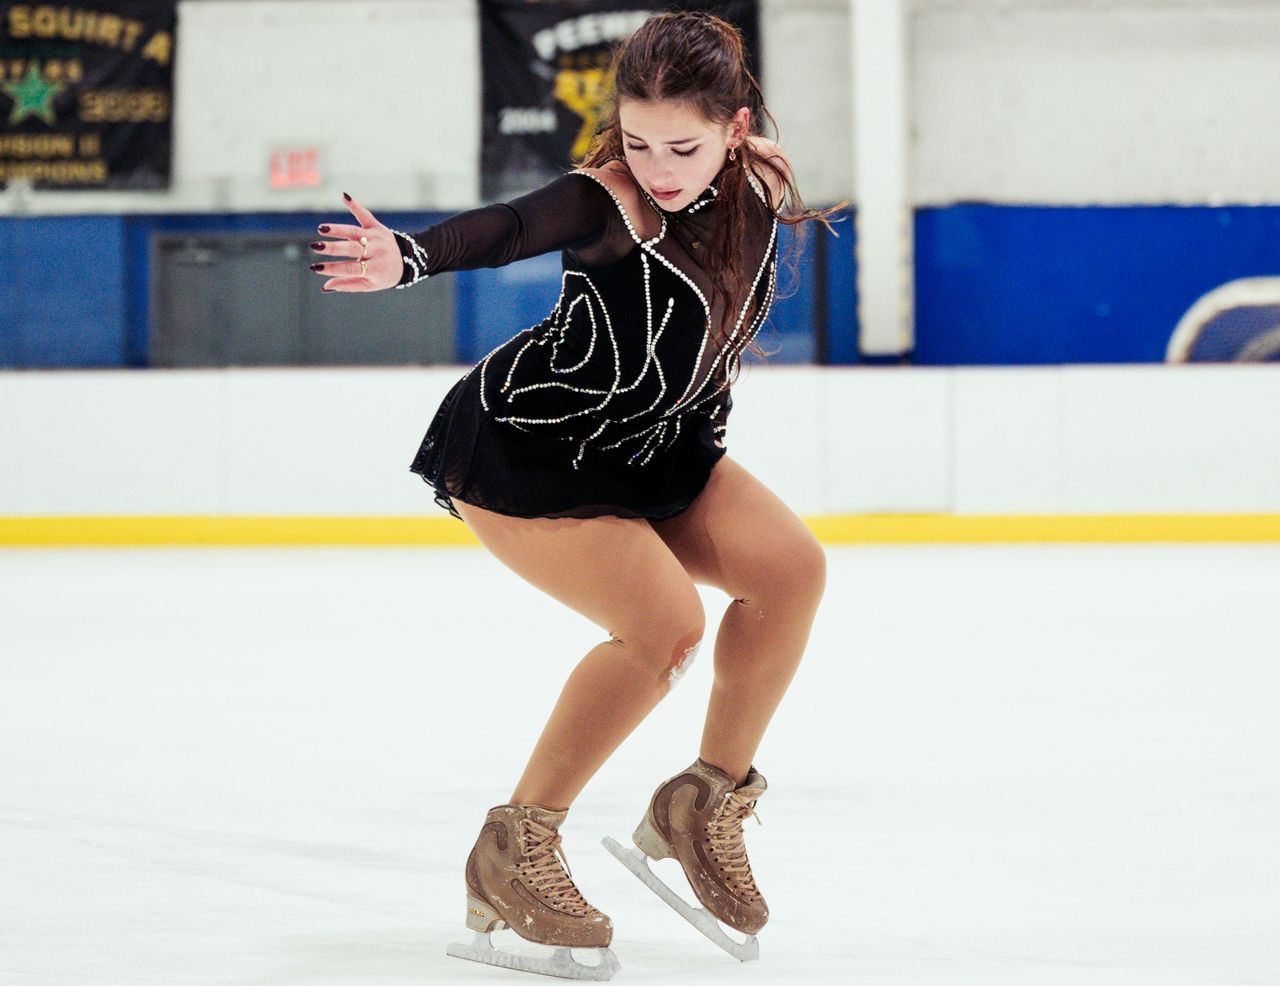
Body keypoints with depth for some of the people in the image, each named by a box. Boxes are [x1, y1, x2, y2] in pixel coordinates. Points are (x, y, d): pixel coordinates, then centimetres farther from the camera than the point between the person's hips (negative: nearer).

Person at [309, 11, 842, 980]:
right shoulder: (609, 202, -27)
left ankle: (708, 801, 8)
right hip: (519, 452, -7)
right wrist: (408, 256, -64)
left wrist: (706, 426, 20)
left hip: (645, 449, 7)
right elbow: (509, 228, -46)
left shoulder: (759, 188, -6)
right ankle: (516, 847, -8)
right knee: (665, 624, -20)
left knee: (792, 569, -8)